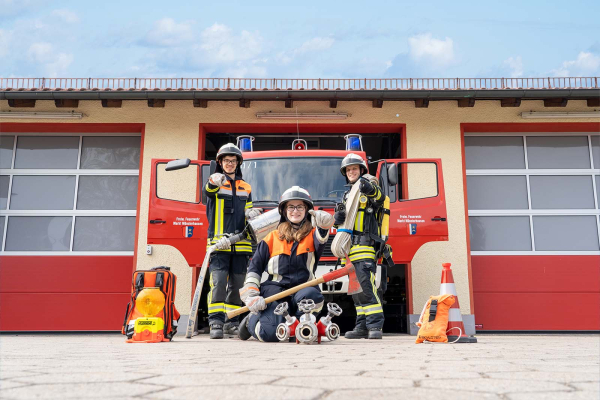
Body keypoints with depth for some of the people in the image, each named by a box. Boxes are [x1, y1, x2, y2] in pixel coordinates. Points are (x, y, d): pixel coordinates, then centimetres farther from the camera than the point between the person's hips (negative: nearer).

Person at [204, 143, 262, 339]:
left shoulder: (245, 187, 18)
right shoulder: (214, 182, 5)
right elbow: (208, 190, -19)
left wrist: (252, 214, -2)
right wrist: (214, 182, -44)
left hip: (240, 244, 4)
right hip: (219, 243, -4)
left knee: (236, 284, 6)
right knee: (218, 282, -12)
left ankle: (232, 322, 16)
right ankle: (216, 323, -9)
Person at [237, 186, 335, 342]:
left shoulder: (313, 235, 10)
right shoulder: (272, 237, 12)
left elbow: (321, 238, -17)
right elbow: (254, 266, 10)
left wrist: (323, 225, -41)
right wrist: (251, 295, -4)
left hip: (301, 289, 1)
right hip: (274, 289, -1)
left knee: (313, 295, -36)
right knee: (271, 334, -23)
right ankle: (252, 320, 15)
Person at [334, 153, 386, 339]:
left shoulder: (369, 186, 3)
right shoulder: (347, 195, 23)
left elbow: (380, 198, -20)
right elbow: (339, 221, 21)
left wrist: (371, 189, -41)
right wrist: (338, 217, -2)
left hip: (365, 245, -7)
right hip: (350, 247, 7)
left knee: (367, 284, -17)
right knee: (356, 288, 8)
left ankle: (375, 325, -16)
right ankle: (362, 326, 13)